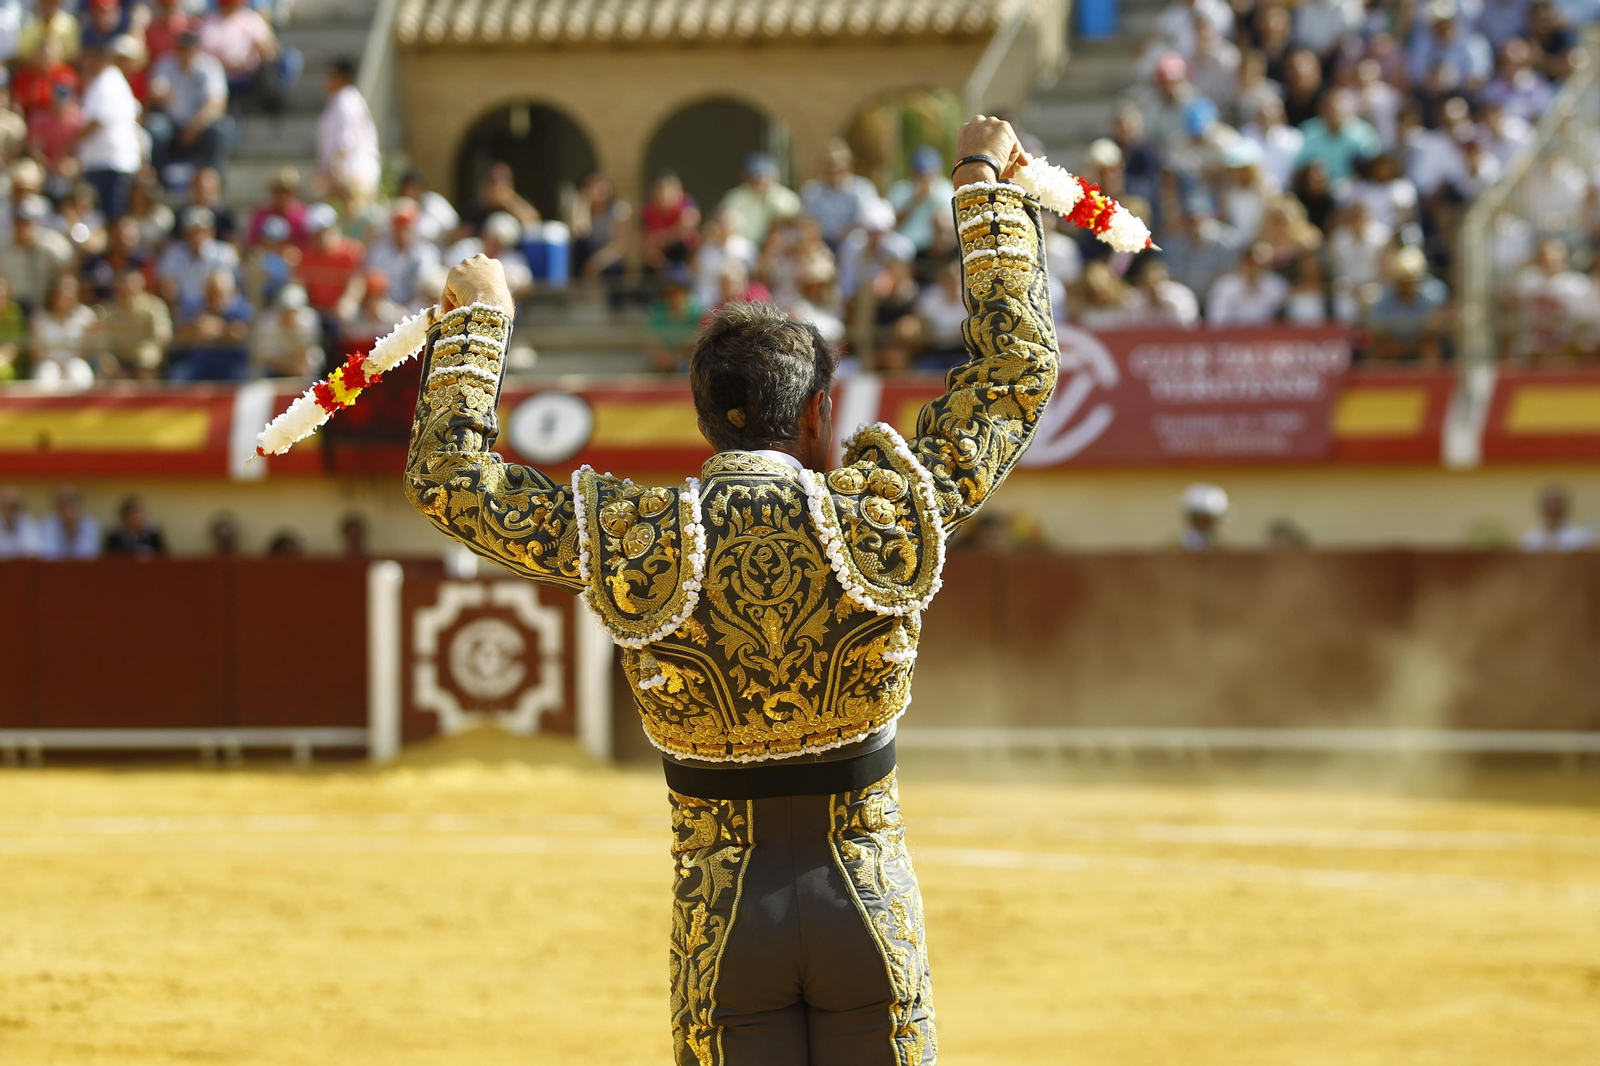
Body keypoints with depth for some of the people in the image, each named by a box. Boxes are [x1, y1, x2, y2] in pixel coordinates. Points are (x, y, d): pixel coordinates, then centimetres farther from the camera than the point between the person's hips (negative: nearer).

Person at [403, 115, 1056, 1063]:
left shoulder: (631, 542, -7)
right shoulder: (882, 516, -8)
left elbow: (450, 476, 6)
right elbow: (1020, 365, 4)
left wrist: (477, 323, 19)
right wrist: (987, 182, 15)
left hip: (724, 917, 1)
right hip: (869, 903, -1)